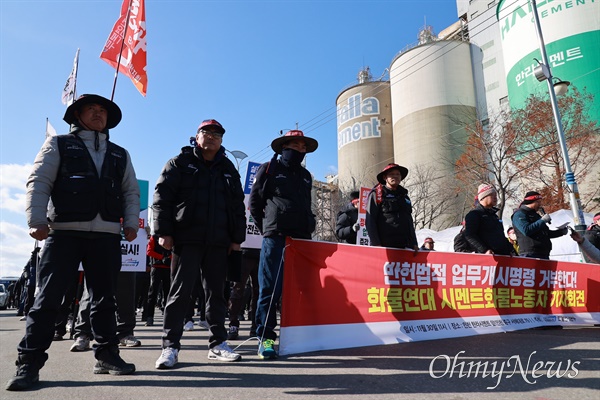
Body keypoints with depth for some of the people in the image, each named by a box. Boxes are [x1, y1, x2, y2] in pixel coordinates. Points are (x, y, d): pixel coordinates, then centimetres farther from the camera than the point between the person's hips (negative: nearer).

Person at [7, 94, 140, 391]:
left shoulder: (120, 154, 21)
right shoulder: (59, 145, 12)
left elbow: (131, 191, 16)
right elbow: (38, 183, 1)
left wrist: (131, 223, 3)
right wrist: (37, 220, -10)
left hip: (107, 235, 3)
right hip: (64, 232, -3)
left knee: (104, 298, 7)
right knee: (49, 297, -3)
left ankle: (106, 355, 16)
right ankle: (29, 363, 5)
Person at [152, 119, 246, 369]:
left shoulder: (228, 169, 18)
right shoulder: (180, 163, 7)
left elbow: (238, 206, 15)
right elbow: (162, 197, 0)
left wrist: (237, 237, 8)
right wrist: (164, 232, -9)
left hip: (218, 242, 4)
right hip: (186, 239, -3)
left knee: (216, 292, 8)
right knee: (180, 292, -2)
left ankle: (218, 344, 16)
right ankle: (170, 346, 7)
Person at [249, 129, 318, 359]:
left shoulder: (306, 176, 23)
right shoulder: (269, 169, 7)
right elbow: (254, 202, 5)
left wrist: (308, 227, 12)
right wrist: (268, 229, 2)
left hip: (302, 238, 5)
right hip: (275, 238, -5)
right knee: (270, 288, -4)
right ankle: (265, 337, 3)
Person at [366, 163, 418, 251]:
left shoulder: (404, 196, 22)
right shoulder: (376, 194, 3)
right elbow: (370, 221, -5)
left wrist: (414, 243, 14)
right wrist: (376, 244, -13)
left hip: (405, 246, 6)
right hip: (384, 245, -6)